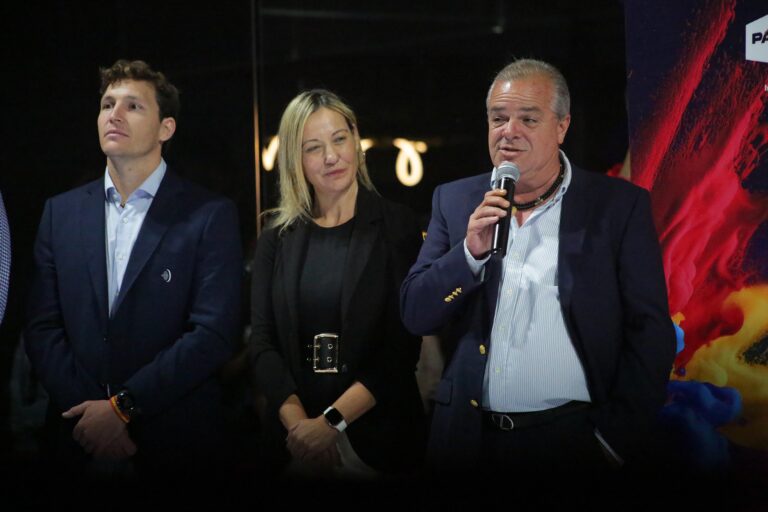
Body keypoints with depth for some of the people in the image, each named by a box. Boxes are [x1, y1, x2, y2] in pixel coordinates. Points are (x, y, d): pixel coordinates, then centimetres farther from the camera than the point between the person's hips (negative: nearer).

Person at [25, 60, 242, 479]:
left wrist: (122, 407, -15)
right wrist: (89, 409, -12)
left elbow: (215, 333, -12)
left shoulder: (210, 216, -4)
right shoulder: (61, 212, 8)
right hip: (78, 442, 3)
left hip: (175, 444, -3)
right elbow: (42, 327, 3)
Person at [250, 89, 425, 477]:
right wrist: (297, 422, -15)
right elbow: (262, 340, 1)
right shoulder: (278, 237, 5)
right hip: (293, 431, 2)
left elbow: (403, 345, -8)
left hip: (376, 431, -2)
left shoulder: (397, 226, -3)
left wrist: (332, 421, -16)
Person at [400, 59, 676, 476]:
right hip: (468, 439, 3)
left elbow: (650, 332, -4)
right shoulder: (455, 201, 7)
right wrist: (471, 251, -12)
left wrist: (617, 438, -11)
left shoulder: (619, 205, -2)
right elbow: (416, 315, 3)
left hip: (572, 440, -3)